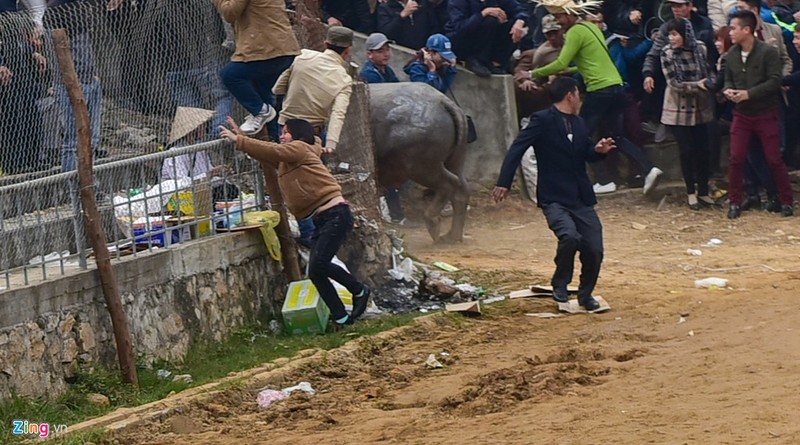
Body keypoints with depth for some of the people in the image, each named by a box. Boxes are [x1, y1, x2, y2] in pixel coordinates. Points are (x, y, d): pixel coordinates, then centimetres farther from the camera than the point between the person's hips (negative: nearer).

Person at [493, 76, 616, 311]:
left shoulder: (579, 124, 15)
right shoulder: (542, 120, -7)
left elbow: (588, 154, 24)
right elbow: (517, 149, -14)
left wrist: (599, 150, -1)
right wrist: (504, 183, -24)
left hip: (582, 199, 6)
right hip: (555, 199, -6)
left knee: (594, 250, -1)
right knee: (569, 236, -29)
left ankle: (586, 294, 26)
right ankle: (560, 285, -3)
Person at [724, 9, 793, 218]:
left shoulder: (768, 52, -15)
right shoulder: (731, 55, 0)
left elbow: (775, 81, -19)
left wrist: (749, 93, -24)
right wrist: (728, 90, -11)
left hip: (766, 114, -4)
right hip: (741, 115, 4)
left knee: (774, 159, 1)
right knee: (736, 159, 0)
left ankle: (786, 201, 14)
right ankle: (735, 202, 11)